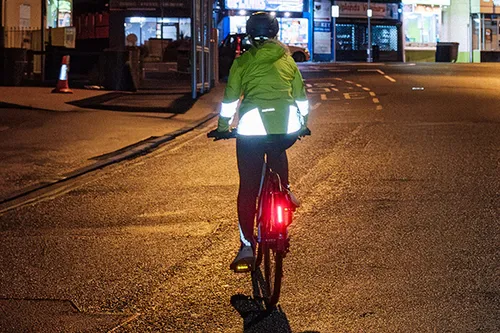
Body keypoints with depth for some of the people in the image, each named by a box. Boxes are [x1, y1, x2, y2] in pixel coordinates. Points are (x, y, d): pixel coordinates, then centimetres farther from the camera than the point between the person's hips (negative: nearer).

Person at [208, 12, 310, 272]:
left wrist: (222, 128, 20)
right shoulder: (287, 59, 15)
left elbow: (230, 98, 8)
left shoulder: (243, 61, 8)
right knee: (277, 151, 39)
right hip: (287, 127, 3)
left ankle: (247, 246, -1)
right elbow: (301, 96, 20)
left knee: (248, 188, 4)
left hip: (253, 125, -2)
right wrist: (303, 124, 33)